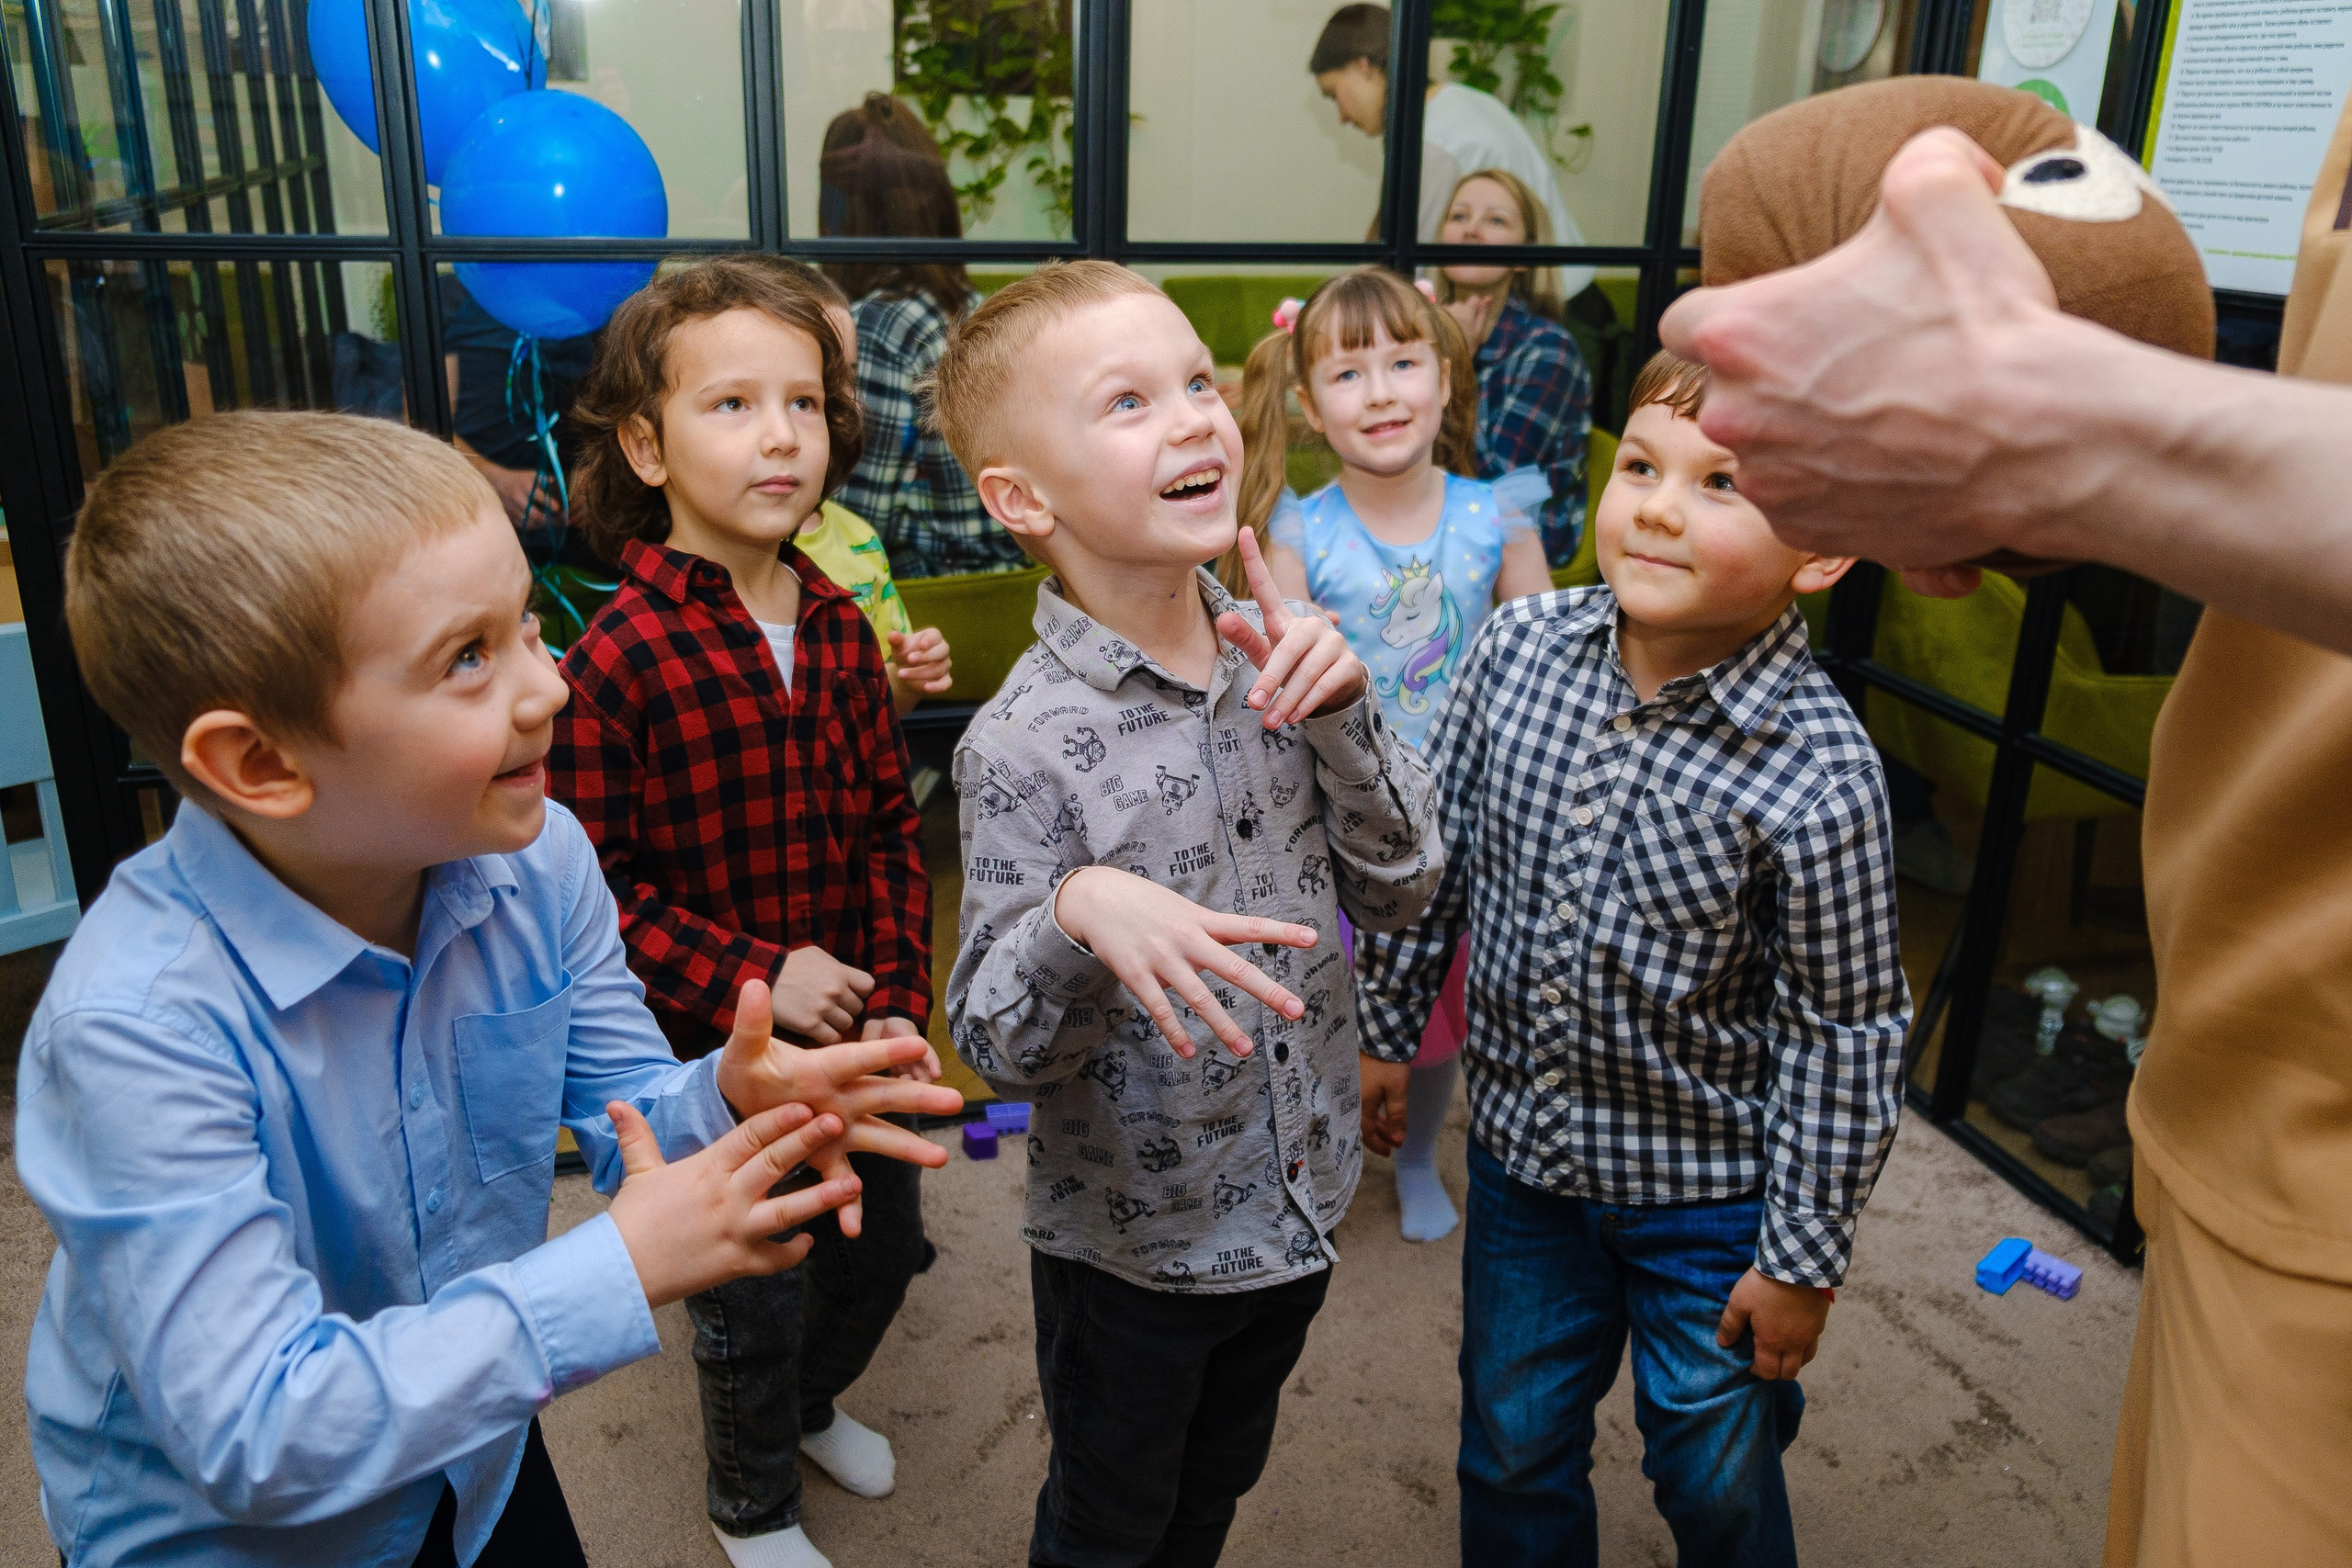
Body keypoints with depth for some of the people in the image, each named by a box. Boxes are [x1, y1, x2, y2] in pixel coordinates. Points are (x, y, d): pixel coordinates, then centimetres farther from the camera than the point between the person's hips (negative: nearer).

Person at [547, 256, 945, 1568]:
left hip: (857, 1032, 6)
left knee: (884, 1246, 23)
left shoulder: (841, 630, -2)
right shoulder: (615, 662, -20)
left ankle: (811, 1400, 56)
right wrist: (751, 979, -21)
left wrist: (900, 1003, -5)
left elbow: (892, 829, 2)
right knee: (753, 1298, 13)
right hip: (713, 1058, -5)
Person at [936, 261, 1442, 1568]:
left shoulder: (1279, 659, -9)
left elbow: (1403, 886, -5)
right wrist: (1077, 913, -39)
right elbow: (1000, 1053, -19)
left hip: (1301, 1202, 5)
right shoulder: (1027, 743, -24)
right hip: (1133, 1244, -4)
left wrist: (1343, 710, -20)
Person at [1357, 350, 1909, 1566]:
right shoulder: (1519, 644, -13)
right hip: (1522, 1144, 4)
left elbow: (1843, 1032, -15)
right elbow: (1434, 845, 0)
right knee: (1513, 1445, 22)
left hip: (1708, 1192, -3)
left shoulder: (1819, 774, -25)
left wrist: (1804, 1258, -8)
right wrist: (1385, 1023, 8)